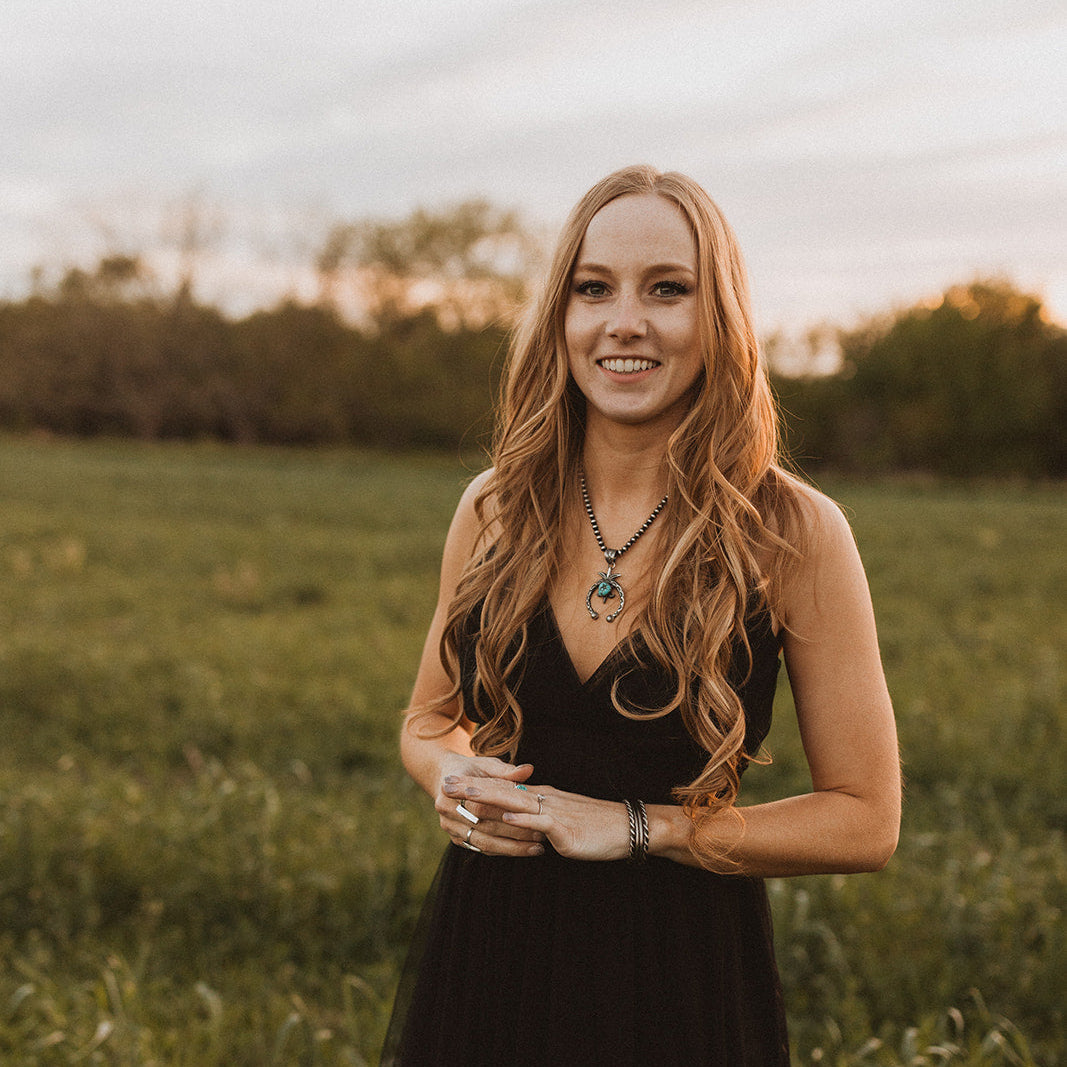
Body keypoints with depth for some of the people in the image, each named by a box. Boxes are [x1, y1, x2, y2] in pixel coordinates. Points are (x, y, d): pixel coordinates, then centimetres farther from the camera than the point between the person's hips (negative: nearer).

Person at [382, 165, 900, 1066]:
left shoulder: (795, 533, -11)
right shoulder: (494, 509, -1)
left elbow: (865, 821, -7)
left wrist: (638, 826, -15)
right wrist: (450, 774, -9)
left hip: (682, 980, -3)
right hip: (487, 961, 3)